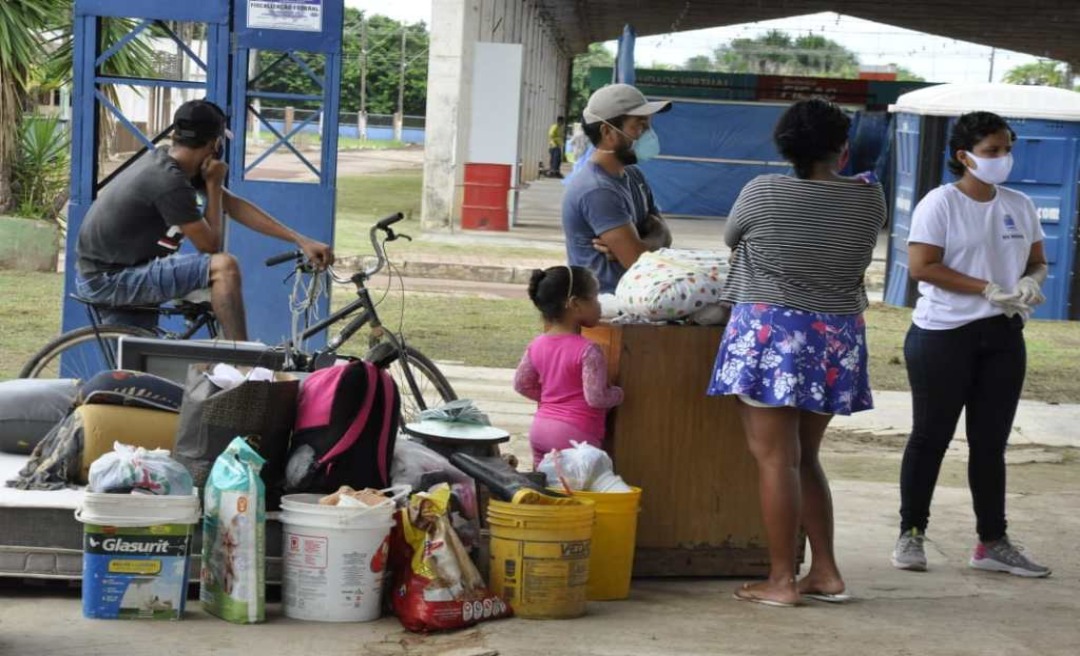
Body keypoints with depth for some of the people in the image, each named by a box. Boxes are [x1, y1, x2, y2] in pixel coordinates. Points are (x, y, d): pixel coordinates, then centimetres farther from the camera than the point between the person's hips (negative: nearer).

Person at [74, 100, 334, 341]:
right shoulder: (169, 181, -22)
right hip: (109, 279, -10)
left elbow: (234, 206, 8)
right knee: (224, 266, -19)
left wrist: (301, 240, 6)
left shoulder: (165, 160, 6)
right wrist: (214, 184, -5)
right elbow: (212, 245, -12)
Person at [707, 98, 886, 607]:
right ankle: (826, 572, 17)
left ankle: (781, 580, 0)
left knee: (775, 458, -1)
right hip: (838, 338, 5)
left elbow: (731, 239, 11)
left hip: (771, 333, -4)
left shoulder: (764, 193, -7)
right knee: (805, 458, 17)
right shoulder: (869, 199, 1)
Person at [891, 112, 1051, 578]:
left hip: (1002, 335, 5)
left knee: (991, 442, 9)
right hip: (943, 334, -5)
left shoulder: (1019, 206, 9)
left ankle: (992, 543, 14)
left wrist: (1030, 282, -8)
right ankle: (911, 534, 13)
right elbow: (922, 266, -16)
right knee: (932, 435, 3)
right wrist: (989, 289, -20)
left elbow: (1037, 261, 17)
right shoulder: (940, 204, -9)